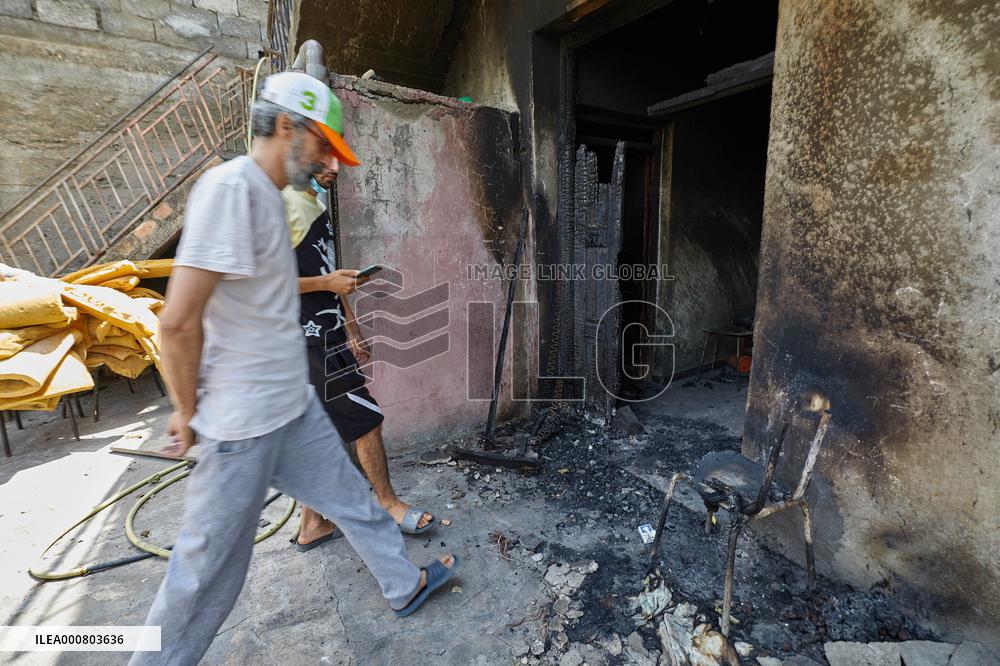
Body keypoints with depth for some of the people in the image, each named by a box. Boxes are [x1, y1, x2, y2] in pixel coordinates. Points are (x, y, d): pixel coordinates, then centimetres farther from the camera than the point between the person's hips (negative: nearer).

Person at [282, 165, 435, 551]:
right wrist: (327, 282, -16)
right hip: (310, 340, -9)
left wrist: (351, 330, 18)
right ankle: (389, 504, 22)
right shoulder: (281, 204, -14)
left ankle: (311, 526, 28)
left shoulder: (315, 203, 16)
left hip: (327, 335, 9)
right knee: (366, 418, 0)